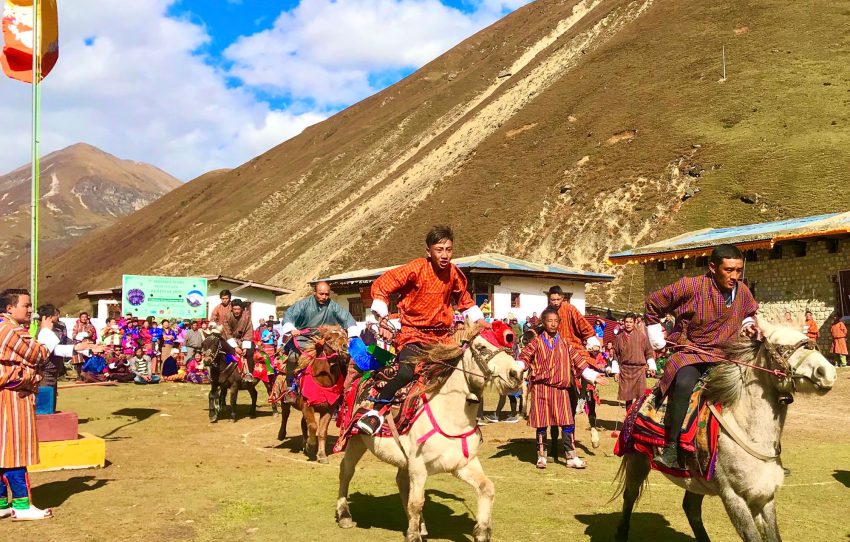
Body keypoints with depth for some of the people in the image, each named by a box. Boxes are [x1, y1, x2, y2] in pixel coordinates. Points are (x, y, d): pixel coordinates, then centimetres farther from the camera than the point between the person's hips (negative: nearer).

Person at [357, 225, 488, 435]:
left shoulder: (454, 273, 1)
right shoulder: (415, 269, -16)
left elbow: (466, 302, 20)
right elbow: (380, 286, -11)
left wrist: (483, 324, 11)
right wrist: (383, 322, -16)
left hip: (442, 333, 6)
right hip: (414, 333, -6)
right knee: (405, 373, -29)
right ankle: (375, 412, -13)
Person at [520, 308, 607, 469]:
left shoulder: (564, 344, 9)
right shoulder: (537, 343, 0)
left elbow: (578, 360, 10)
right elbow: (524, 357, -7)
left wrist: (593, 376, 6)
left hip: (561, 388, 2)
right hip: (541, 388, -2)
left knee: (567, 423, 0)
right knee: (541, 423, 4)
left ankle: (571, 457, 8)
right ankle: (541, 456, 16)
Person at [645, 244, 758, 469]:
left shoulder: (743, 292, 3)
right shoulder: (691, 286, -13)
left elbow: (750, 313, 28)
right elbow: (653, 303, -2)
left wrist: (748, 324, 3)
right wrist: (658, 341, 1)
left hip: (725, 357, 6)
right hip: (690, 354, -6)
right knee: (684, 384, -38)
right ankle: (671, 448, -30)